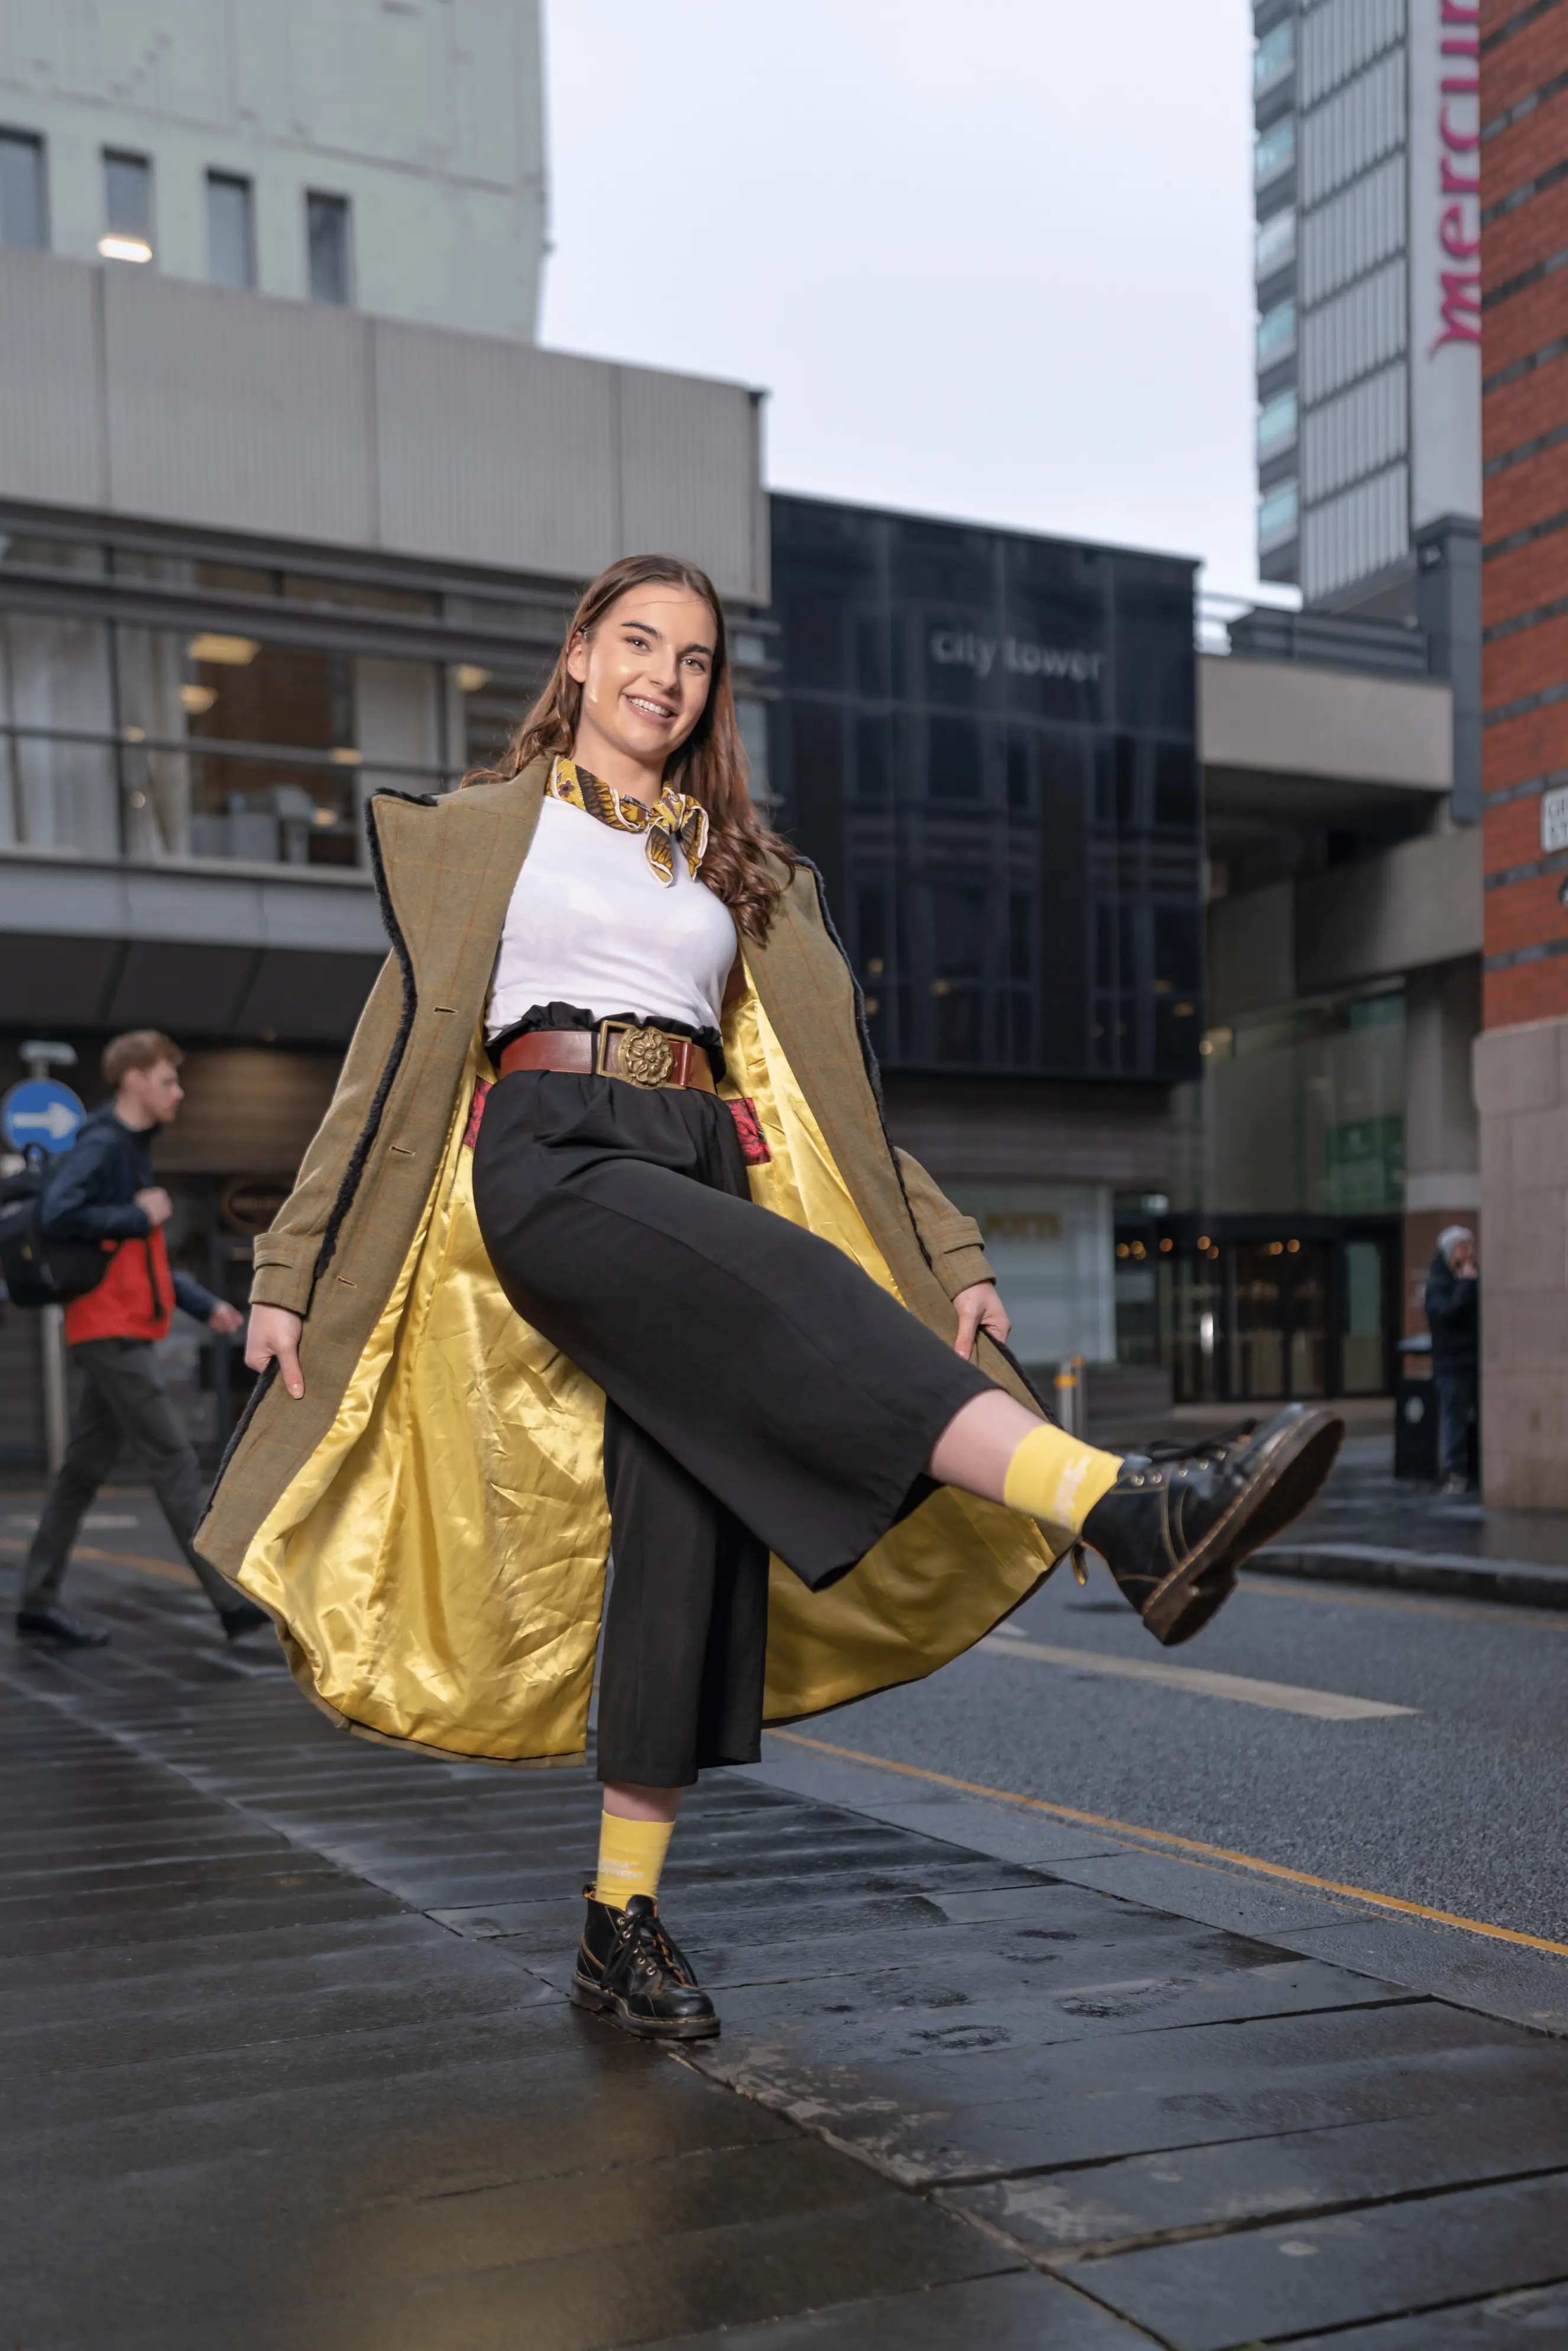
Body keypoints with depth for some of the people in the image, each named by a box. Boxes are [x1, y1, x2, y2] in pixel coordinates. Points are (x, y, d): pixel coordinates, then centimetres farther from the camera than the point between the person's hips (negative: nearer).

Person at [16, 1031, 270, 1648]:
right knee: (175, 1464, -9)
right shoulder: (101, 1146, -11)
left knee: (84, 1469, 11)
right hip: (111, 1333, -10)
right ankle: (233, 1602, -7)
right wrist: (139, 1217, -16)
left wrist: (203, 1304, 19)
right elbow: (58, 1215, -28)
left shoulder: (133, 1149, 19)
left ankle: (39, 1602, 17)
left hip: (124, 1335, 10)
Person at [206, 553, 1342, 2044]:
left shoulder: (743, 868, 23)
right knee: (794, 1302, -31)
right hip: (551, 1155, -4)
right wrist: (296, 1272, 5)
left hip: (701, 1172, 5)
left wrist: (947, 1256, 12)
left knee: (692, 1533, -7)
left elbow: (820, 1086, 20)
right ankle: (1138, 1516, -52)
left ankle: (621, 1923, 3)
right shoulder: (488, 831, 14)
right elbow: (402, 1044, 9)